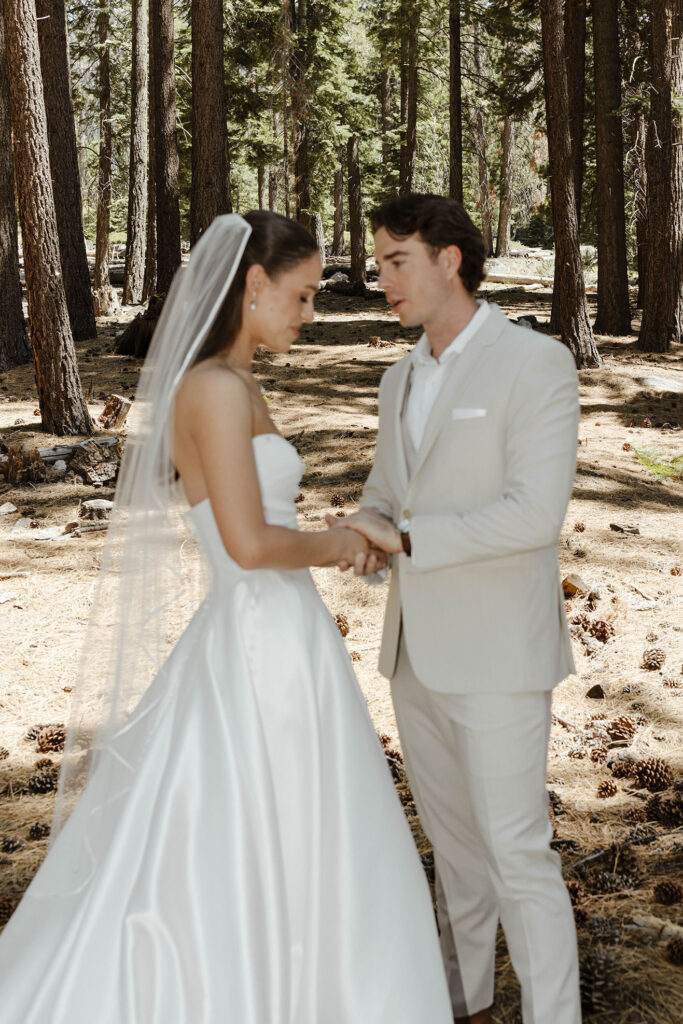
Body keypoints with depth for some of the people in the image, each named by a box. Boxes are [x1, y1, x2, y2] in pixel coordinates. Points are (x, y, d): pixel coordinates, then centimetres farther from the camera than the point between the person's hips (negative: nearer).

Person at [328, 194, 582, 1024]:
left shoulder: (537, 364, -14)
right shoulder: (402, 380, 11)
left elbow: (536, 514, -22)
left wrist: (405, 541, -19)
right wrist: (358, 536, -6)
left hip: (498, 652, -8)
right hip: (418, 648, 8)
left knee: (515, 853, -3)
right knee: (453, 838, 19)